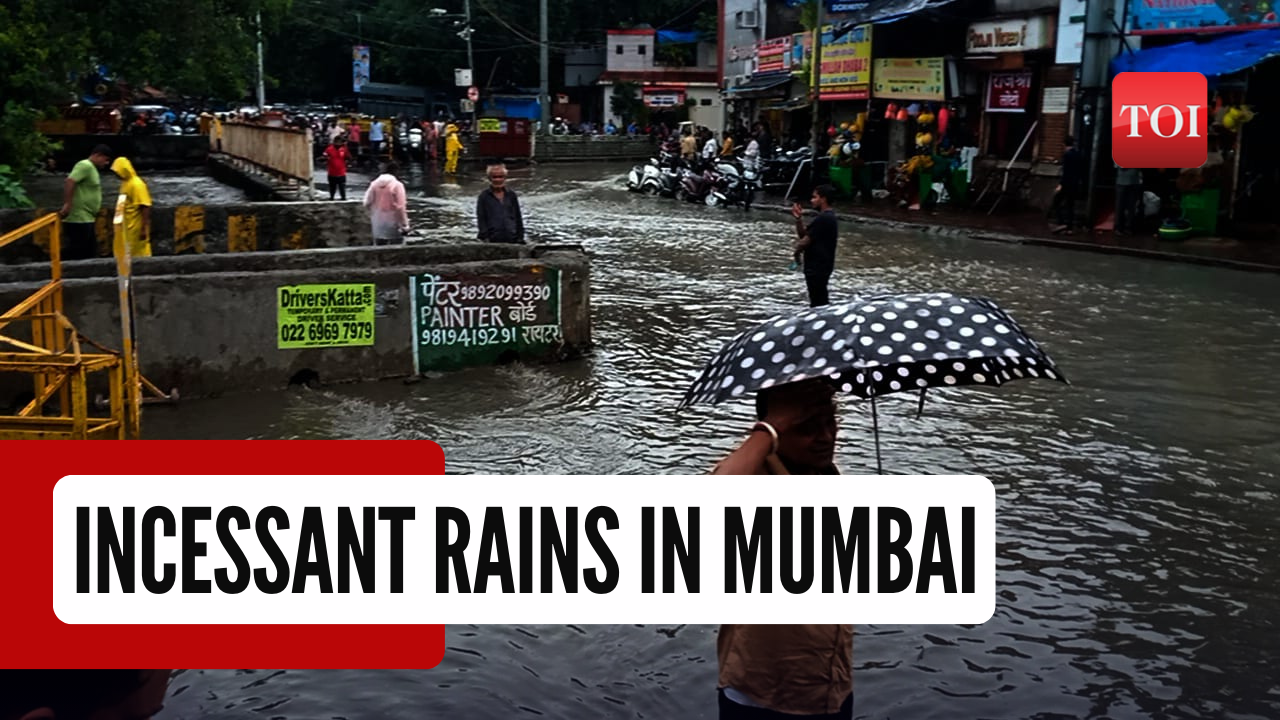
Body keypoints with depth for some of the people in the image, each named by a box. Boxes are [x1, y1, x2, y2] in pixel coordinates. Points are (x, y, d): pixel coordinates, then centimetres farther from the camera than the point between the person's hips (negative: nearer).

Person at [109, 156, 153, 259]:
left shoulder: (137, 184, -15)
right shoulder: (125, 183, 14)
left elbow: (145, 207, -20)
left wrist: (144, 229, -24)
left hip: (136, 229, -10)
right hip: (126, 229, 10)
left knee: (140, 255, -4)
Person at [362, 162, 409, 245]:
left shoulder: (374, 184, -1)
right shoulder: (397, 185, -13)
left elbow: (367, 203, 1)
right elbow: (400, 208, -15)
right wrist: (405, 226, -10)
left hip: (378, 222, 4)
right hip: (393, 223, -4)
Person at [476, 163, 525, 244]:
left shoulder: (511, 195, 10)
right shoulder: (484, 197, 2)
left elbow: (518, 217, 13)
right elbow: (481, 219, 0)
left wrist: (520, 237, 7)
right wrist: (485, 238, -9)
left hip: (512, 240, 3)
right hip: (492, 241, -3)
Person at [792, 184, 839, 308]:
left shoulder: (823, 219, -20)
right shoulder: (828, 217, 13)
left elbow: (805, 241, -19)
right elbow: (803, 235, 15)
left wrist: (797, 250, 2)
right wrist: (799, 218, 1)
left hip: (817, 267, -10)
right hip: (821, 265, 10)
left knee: (818, 302, -5)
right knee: (821, 300, 17)